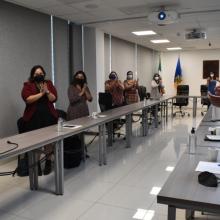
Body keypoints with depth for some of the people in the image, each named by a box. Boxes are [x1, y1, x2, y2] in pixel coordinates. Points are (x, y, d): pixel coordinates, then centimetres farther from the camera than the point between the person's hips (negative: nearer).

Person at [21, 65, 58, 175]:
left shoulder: (49, 84, 8)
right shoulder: (28, 85, 1)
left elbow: (54, 99, -1)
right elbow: (27, 99, -16)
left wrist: (47, 92, -17)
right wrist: (41, 93, -17)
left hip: (49, 117, 2)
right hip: (33, 118, -2)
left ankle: (48, 162, 22)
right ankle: (37, 165, 15)